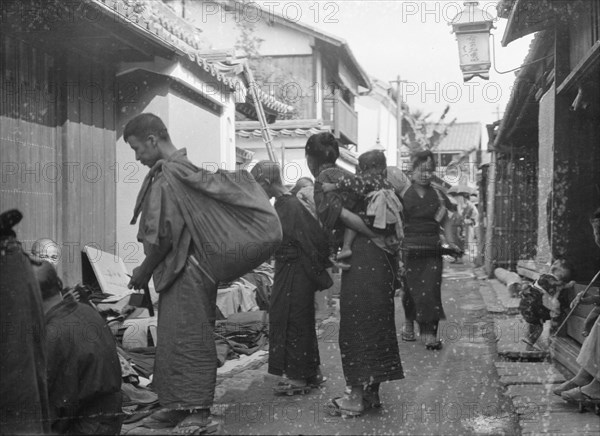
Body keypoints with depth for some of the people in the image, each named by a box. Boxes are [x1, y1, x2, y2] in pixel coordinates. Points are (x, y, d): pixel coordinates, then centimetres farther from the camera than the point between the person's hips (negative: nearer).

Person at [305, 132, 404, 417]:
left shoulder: (323, 180, -6)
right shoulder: (345, 175, 19)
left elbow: (345, 216, -21)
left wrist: (378, 239, -16)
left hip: (360, 259, -8)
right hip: (379, 258, 8)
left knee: (356, 326, -1)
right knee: (376, 322, 13)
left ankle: (357, 397, 4)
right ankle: (372, 392, 21)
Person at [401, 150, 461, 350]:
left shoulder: (437, 194, 9)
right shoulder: (403, 193, 0)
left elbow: (445, 221, 14)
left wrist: (451, 242, 2)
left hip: (432, 250, 2)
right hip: (410, 249, -2)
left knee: (431, 289, -6)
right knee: (411, 288, 4)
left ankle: (429, 332, -6)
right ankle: (409, 322, 26)